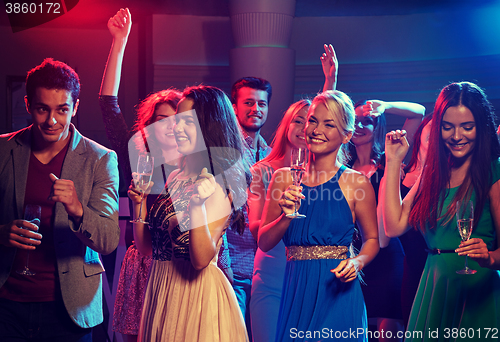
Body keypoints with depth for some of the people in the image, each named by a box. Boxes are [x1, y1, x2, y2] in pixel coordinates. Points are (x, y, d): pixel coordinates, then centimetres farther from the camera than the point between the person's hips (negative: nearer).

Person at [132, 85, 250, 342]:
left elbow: (202, 259, -21)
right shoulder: (173, 178, 8)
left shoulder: (219, 185, -13)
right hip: (160, 289, 7)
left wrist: (197, 205, -31)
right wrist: (139, 202, -3)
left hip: (197, 292, -7)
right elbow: (145, 246, 9)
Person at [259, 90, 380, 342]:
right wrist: (287, 216, -13)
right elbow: (264, 243, 4)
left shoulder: (356, 183, -3)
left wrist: (357, 263, -12)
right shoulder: (284, 178, 4)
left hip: (337, 294, -2)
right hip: (294, 290, 2)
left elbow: (372, 239, 7)